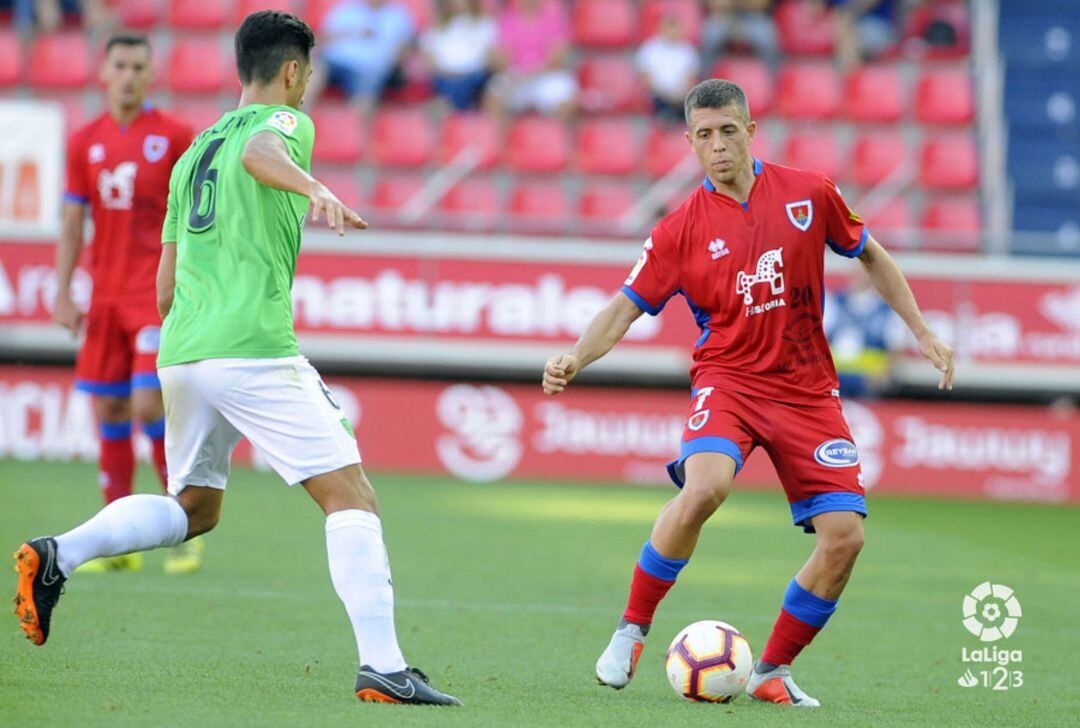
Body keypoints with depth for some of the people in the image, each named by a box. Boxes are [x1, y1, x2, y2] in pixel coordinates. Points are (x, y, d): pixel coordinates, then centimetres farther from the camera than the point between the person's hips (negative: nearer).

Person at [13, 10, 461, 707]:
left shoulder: (194, 151, 24)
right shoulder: (284, 120, 2)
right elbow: (260, 152, -25)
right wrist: (315, 188, -43)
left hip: (181, 352, 8)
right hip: (254, 347, -8)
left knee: (193, 509, 23)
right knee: (351, 496, -7)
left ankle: (57, 555, 4)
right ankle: (383, 666, -18)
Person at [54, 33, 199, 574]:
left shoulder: (174, 136, -1)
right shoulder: (85, 143, 9)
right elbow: (72, 224, 11)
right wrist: (62, 294, 4)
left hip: (159, 294, -4)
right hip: (106, 296, 4)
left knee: (149, 407, -14)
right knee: (108, 415, 3)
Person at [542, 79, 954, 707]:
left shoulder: (809, 194, 1)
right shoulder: (682, 230, -2)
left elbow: (871, 256, 16)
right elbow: (625, 309, -1)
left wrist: (923, 333, 12)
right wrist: (575, 359, -19)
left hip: (807, 390, 3)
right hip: (728, 379, -2)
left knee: (845, 535, -10)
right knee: (704, 487, -33)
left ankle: (773, 670, 10)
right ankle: (632, 632, -15)